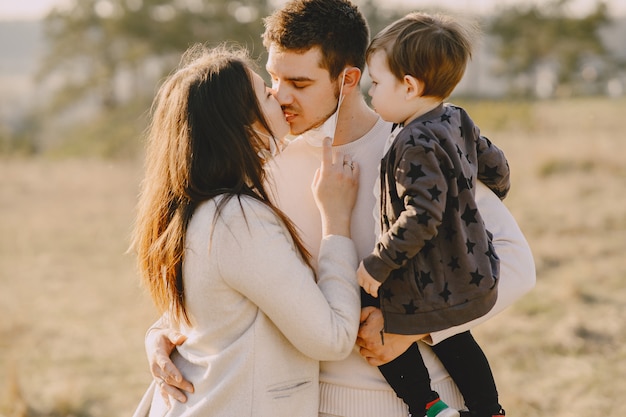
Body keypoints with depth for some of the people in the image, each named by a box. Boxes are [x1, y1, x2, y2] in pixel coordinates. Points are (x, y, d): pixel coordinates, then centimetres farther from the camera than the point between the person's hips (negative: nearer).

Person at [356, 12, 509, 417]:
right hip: (473, 279, 9)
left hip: (430, 287, -9)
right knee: (451, 337, 27)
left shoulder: (416, 145, -25)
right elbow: (495, 165, 16)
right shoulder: (458, 121, 1)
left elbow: (421, 217, -31)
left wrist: (378, 264, -21)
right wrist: (495, 194, 38)